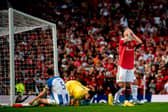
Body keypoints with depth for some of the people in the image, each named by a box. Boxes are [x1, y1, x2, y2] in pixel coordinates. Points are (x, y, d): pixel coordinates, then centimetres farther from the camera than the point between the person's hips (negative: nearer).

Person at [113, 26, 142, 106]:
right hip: (122, 66, -5)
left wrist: (132, 34, -4)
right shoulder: (121, 41, -5)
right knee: (121, 84, -9)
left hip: (130, 67, 5)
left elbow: (140, 42, -9)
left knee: (128, 85, 4)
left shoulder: (132, 42, 9)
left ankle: (126, 101, 6)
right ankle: (115, 99, 0)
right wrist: (128, 33, -11)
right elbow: (127, 40, -27)